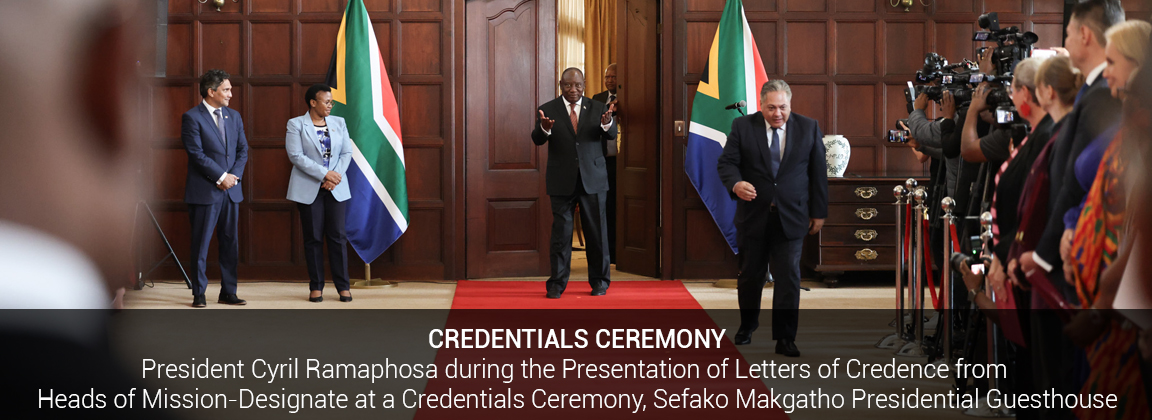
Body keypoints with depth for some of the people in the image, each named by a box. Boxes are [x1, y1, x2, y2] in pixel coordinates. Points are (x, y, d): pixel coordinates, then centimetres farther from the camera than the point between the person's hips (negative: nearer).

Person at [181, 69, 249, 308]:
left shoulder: (234, 116, 13)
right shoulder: (192, 118, -7)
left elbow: (243, 150, 12)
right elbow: (197, 154, -13)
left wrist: (234, 175, -4)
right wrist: (221, 177, -14)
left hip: (231, 190, 6)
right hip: (204, 191, -6)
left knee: (230, 243, 8)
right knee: (201, 244, 0)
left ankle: (228, 293, 14)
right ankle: (199, 294, 8)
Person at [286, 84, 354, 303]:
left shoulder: (339, 123, 10)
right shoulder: (296, 124, -1)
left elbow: (347, 153, 5)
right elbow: (296, 155, -11)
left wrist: (336, 176, -11)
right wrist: (324, 174, -17)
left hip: (335, 188, 3)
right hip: (308, 189, -3)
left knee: (338, 236, 0)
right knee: (313, 238, 1)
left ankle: (343, 287, 4)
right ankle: (316, 287, 8)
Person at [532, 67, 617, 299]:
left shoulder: (597, 108, 4)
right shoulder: (547, 110, 0)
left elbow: (612, 135, -10)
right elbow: (537, 140, -12)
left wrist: (607, 123, -33)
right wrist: (544, 129, -35)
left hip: (593, 181, 1)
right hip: (562, 182, -1)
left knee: (597, 232, 7)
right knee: (561, 233, 2)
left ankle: (599, 281, 19)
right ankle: (557, 283, 9)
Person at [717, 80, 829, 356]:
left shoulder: (809, 128, 1)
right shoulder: (742, 126, -1)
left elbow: (818, 172, 5)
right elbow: (726, 162, -5)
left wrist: (819, 212, 5)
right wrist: (736, 184, -27)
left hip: (791, 217, 0)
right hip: (753, 215, 1)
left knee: (788, 277, -6)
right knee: (750, 275, 12)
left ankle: (785, 338, -1)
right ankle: (747, 325, 34)